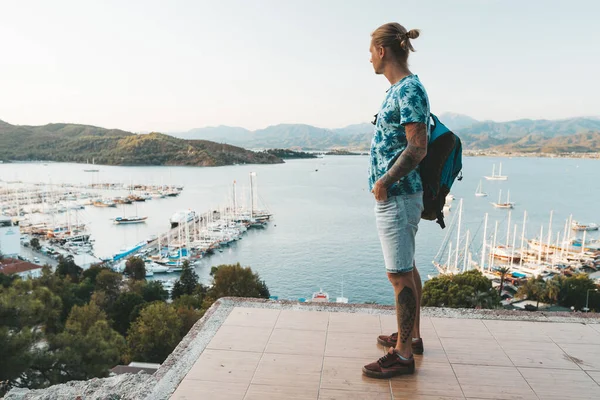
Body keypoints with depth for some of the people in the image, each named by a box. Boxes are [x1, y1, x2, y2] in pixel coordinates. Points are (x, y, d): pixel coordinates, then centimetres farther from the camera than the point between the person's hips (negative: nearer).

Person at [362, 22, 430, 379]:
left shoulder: (410, 89, -15)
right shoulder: (399, 89, 14)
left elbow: (418, 149, -21)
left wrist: (384, 182, -15)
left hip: (397, 196, -10)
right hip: (395, 194, 10)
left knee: (400, 274, -1)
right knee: (407, 268, 18)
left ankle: (403, 355, 14)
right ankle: (412, 336, 35)